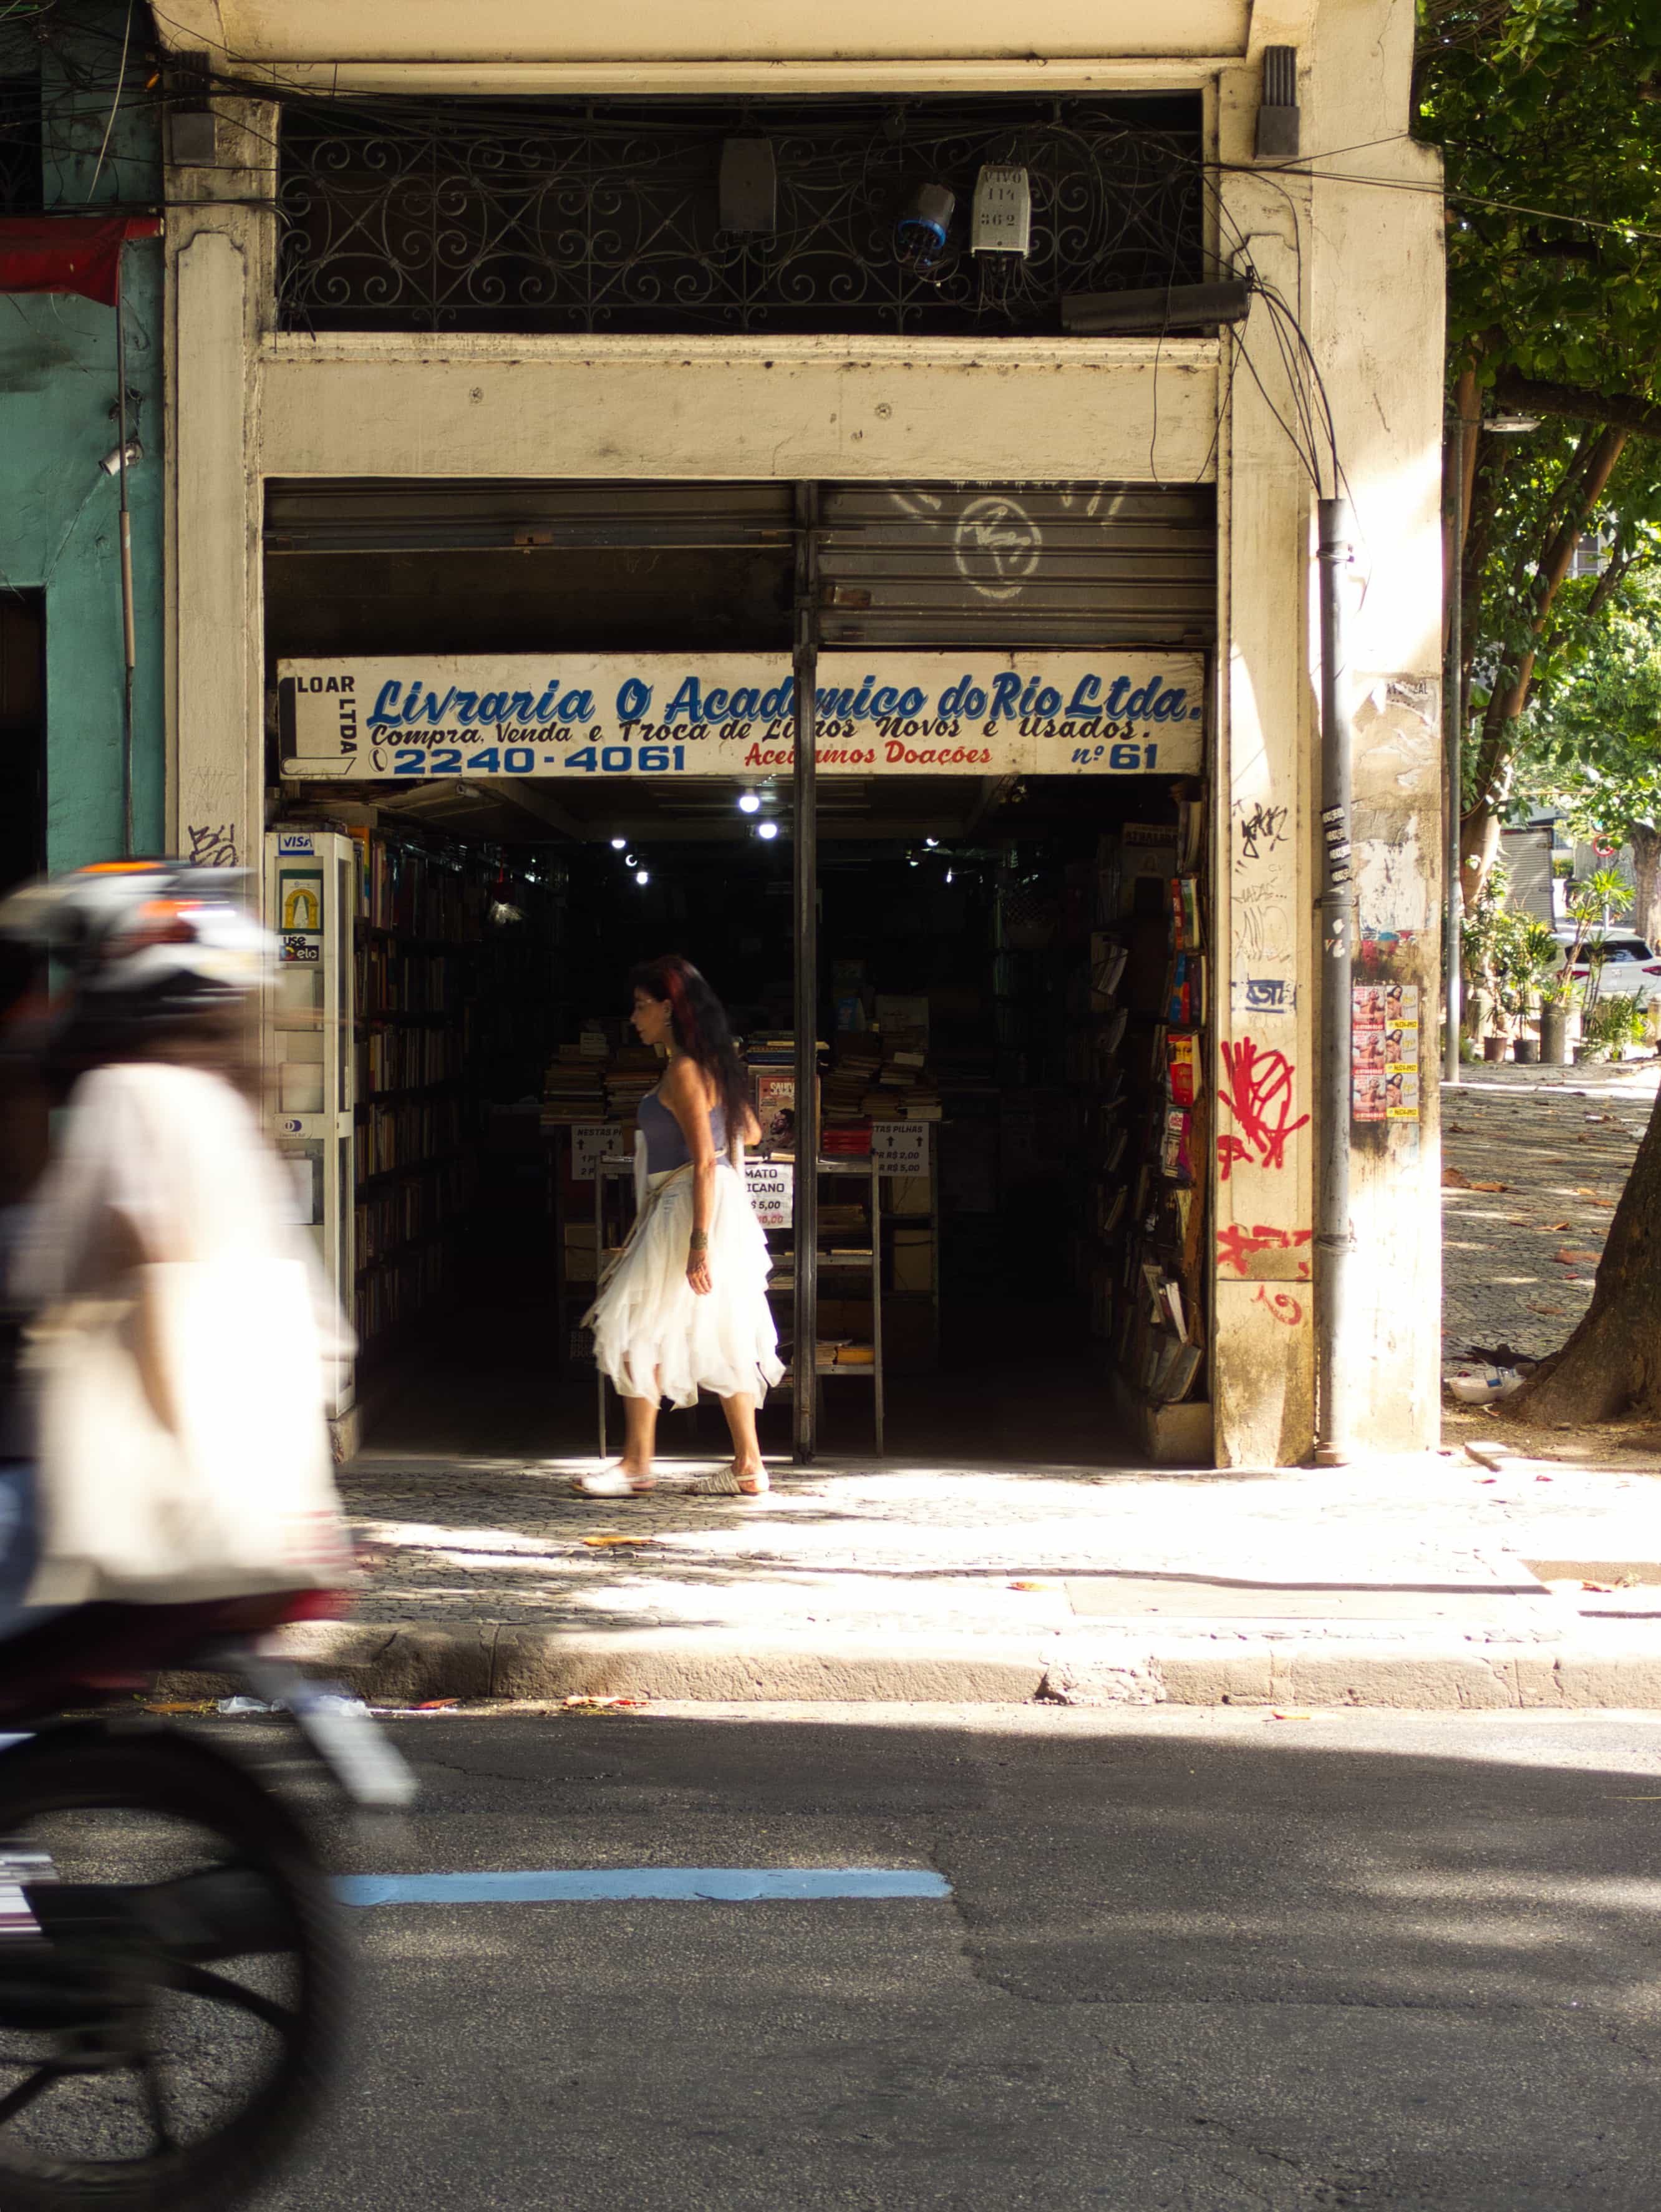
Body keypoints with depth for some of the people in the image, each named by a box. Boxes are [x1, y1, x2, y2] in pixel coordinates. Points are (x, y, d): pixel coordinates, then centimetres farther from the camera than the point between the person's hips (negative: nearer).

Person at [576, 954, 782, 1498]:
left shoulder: (683, 1072, -16)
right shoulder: (711, 1064, 11)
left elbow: (705, 1162, -22)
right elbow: (749, 1132, 21)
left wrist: (699, 1243, -25)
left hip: (688, 1211, -10)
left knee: (640, 1330, -2)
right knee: (722, 1340, 10)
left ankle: (636, 1463, 3)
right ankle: (748, 1467, 11)